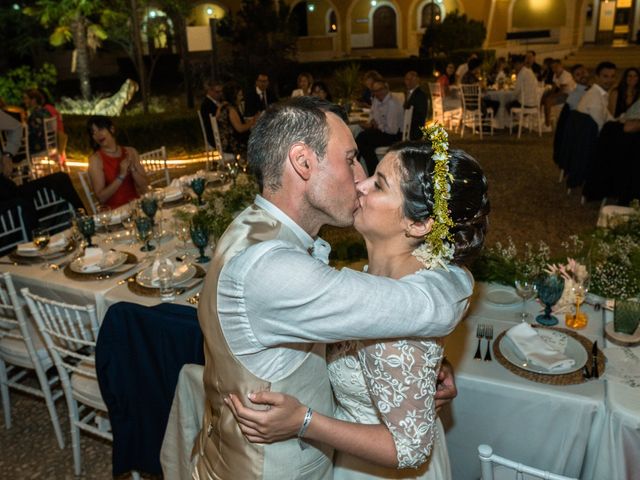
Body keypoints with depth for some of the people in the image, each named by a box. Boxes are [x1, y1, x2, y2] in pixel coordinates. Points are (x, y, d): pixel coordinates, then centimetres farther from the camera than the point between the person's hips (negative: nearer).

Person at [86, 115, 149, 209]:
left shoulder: (130, 152, 7)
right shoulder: (95, 159, -3)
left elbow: (145, 186, 5)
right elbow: (101, 197, -10)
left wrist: (132, 169, -10)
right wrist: (121, 176, -17)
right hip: (115, 210, -4)